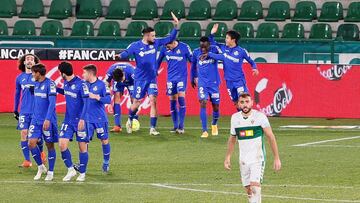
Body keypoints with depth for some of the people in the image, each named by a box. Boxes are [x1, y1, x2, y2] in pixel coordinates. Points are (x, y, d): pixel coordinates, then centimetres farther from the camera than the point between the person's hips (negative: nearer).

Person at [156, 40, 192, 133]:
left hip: (181, 77, -4)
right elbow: (159, 61, 12)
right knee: (172, 101, 4)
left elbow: (192, 61, -2)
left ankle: (181, 126, -11)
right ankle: (175, 126, 12)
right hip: (170, 78, 4)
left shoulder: (184, 47, -11)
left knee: (181, 98, -16)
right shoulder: (164, 49, -2)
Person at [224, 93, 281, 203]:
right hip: (243, 160, 5)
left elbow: (270, 137, -5)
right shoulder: (235, 118, 5)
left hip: (257, 158, -5)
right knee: (248, 189, 6)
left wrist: (276, 158, -7)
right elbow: (232, 139, 18)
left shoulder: (259, 116, -8)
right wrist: (227, 157, 15)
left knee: (255, 186, -20)